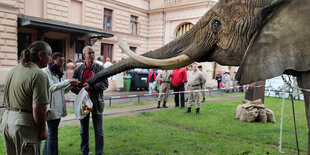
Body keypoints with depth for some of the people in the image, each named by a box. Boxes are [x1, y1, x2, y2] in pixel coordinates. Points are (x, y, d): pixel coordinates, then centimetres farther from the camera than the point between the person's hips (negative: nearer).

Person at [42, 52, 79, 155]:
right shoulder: (46, 72, -8)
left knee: (51, 134, 15)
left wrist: (71, 85, 0)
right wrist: (67, 81, -26)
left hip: (59, 108, 8)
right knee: (53, 136, -7)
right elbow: (51, 88, -21)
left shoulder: (59, 73, 16)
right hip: (52, 108, -8)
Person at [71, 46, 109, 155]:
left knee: (98, 132, 3)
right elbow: (73, 86, 6)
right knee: (84, 131, 14)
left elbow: (105, 84, -7)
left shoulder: (100, 68, -1)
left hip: (96, 103, -2)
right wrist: (80, 91, -15)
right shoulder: (78, 70, 5)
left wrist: (91, 86, -19)